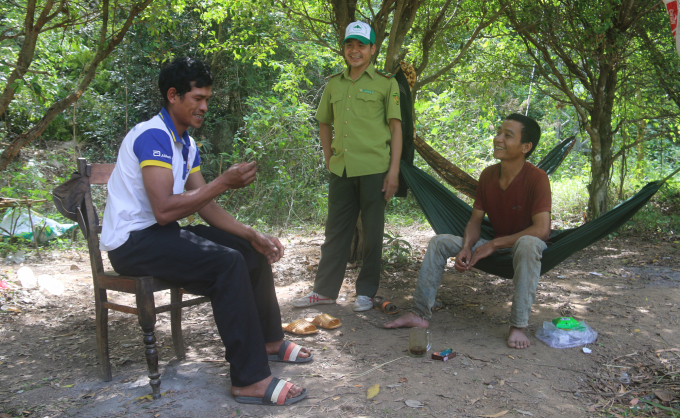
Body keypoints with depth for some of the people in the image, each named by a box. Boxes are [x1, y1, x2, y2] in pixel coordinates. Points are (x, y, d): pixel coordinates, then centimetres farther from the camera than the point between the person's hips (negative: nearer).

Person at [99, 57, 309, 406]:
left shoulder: (186, 144, 12)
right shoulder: (153, 136, -18)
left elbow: (204, 206, 9)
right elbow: (164, 209, -29)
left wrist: (252, 235, -2)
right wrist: (224, 182, -25)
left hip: (161, 233, 10)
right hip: (132, 241, -10)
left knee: (253, 251, 7)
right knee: (228, 263, -28)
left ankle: (268, 340, 20)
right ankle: (250, 379, -24)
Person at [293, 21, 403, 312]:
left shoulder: (385, 83, 1)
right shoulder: (334, 84, 13)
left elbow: (396, 127, -2)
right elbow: (325, 123, 22)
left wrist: (394, 170, -9)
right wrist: (328, 159, 12)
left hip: (373, 169, -4)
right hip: (341, 169, 4)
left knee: (372, 232, 4)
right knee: (336, 230, 10)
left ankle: (366, 292, 16)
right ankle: (325, 290, 19)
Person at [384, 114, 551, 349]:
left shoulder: (536, 178, -22)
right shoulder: (488, 175, -3)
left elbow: (542, 230, -31)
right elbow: (475, 220, 2)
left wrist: (494, 244, -27)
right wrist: (466, 249, -18)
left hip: (525, 245, -6)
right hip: (496, 245, 6)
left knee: (528, 244, -42)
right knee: (439, 242, -6)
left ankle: (518, 326, -33)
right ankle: (420, 314, -4)